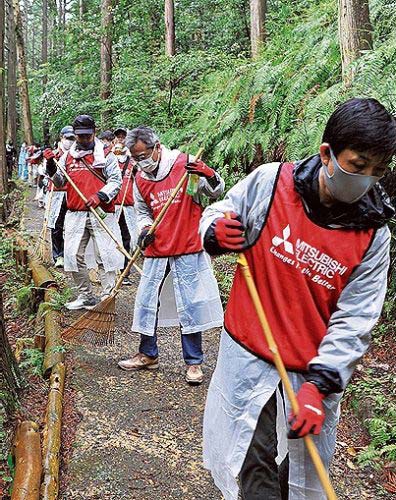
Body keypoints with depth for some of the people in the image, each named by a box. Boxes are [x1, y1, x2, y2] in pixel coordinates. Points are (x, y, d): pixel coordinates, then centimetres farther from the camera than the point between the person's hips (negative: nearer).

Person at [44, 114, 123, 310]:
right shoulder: (67, 156, 14)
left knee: (104, 256, -3)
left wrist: (100, 196, -17)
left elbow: (116, 180, -3)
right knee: (73, 255, 4)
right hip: (75, 215, 4)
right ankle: (86, 296, 16)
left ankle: (107, 297, 4)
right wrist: (51, 166, -5)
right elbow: (59, 183, 12)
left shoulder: (105, 154, 3)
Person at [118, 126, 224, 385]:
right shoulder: (140, 179, 7)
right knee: (147, 302, 12)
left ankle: (194, 362, 15)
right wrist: (145, 229, -3)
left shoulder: (185, 164, -9)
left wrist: (207, 174, -25)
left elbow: (217, 191, -4)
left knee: (189, 306, 0)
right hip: (156, 251, 6)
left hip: (187, 249, -5)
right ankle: (148, 355, 31)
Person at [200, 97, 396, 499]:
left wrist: (318, 386, -17)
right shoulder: (269, 182, -11)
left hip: (312, 370, 1)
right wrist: (216, 234, -18)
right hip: (248, 355, 0)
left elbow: (353, 323, -9)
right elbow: (217, 212, 6)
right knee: (253, 462, 6)